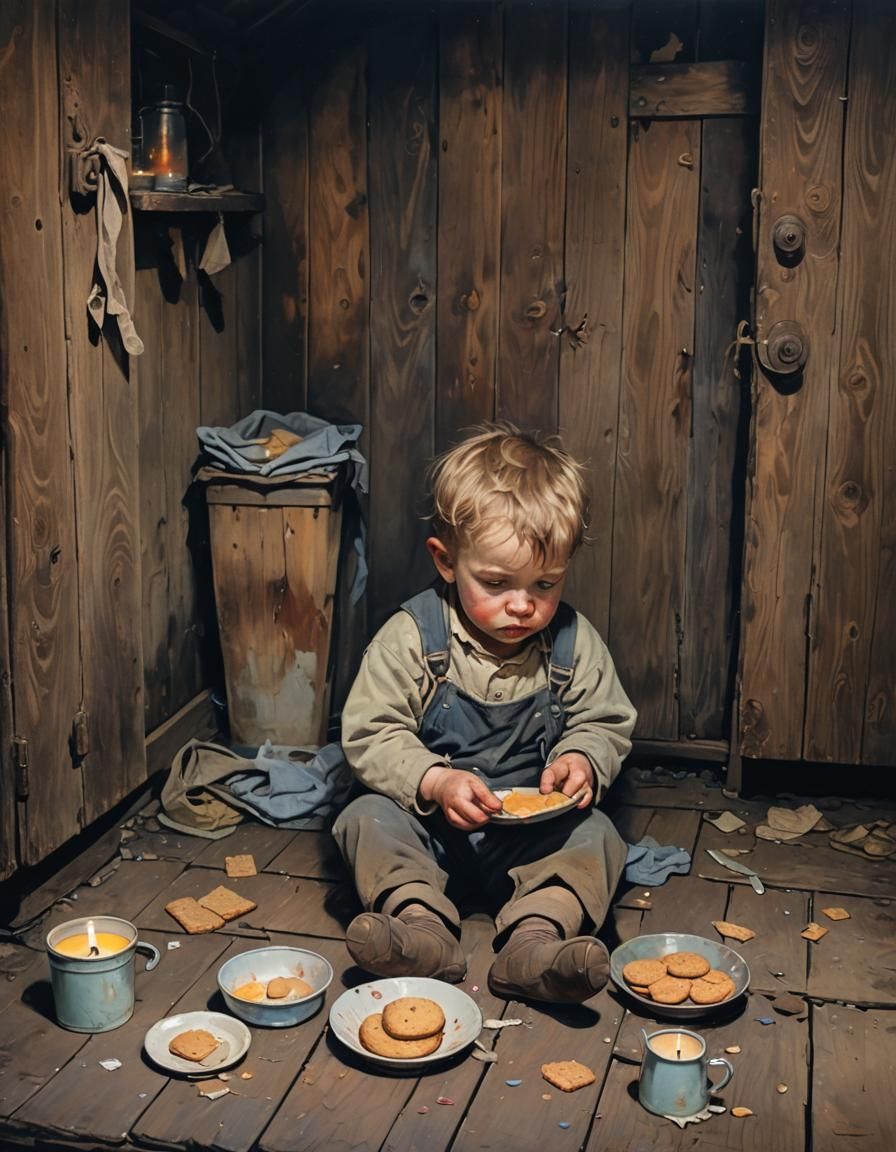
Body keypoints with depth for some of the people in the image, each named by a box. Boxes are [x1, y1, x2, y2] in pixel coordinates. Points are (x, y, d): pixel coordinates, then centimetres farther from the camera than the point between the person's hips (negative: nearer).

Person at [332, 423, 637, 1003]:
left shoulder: (574, 642, -5)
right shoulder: (411, 637, -12)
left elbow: (605, 724, 5)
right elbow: (371, 733, -13)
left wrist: (581, 760, -19)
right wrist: (434, 782, -29)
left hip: (534, 834, 1)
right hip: (428, 825, -1)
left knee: (596, 833, -22)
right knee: (367, 818, -24)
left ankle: (536, 939, -36)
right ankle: (422, 926, -35)